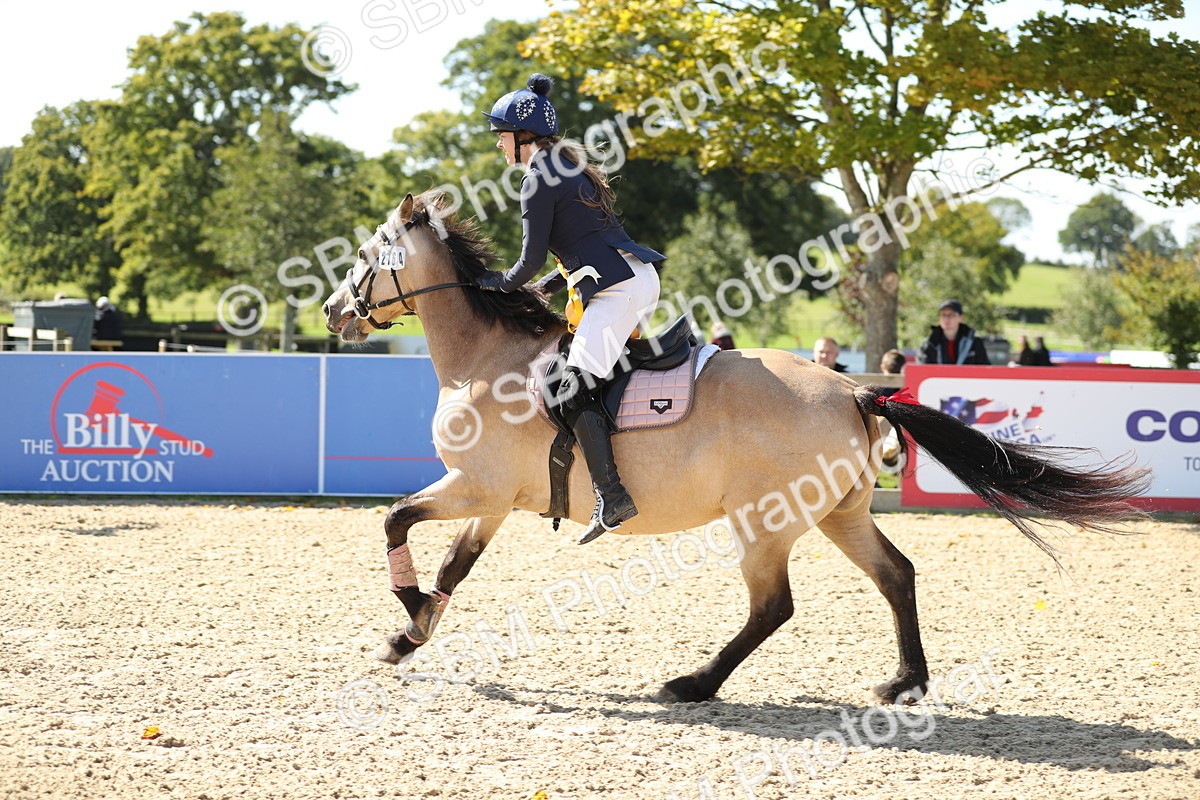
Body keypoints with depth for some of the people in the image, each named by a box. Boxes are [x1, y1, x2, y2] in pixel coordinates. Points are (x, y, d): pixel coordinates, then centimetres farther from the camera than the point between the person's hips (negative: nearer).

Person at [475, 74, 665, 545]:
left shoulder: (538, 179, -6)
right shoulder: (570, 167, 22)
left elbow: (532, 259, -7)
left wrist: (501, 284, 12)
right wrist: (554, 283, 20)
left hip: (616, 288, -10)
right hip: (641, 276, 10)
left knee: (574, 392, -14)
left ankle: (612, 497, -20)